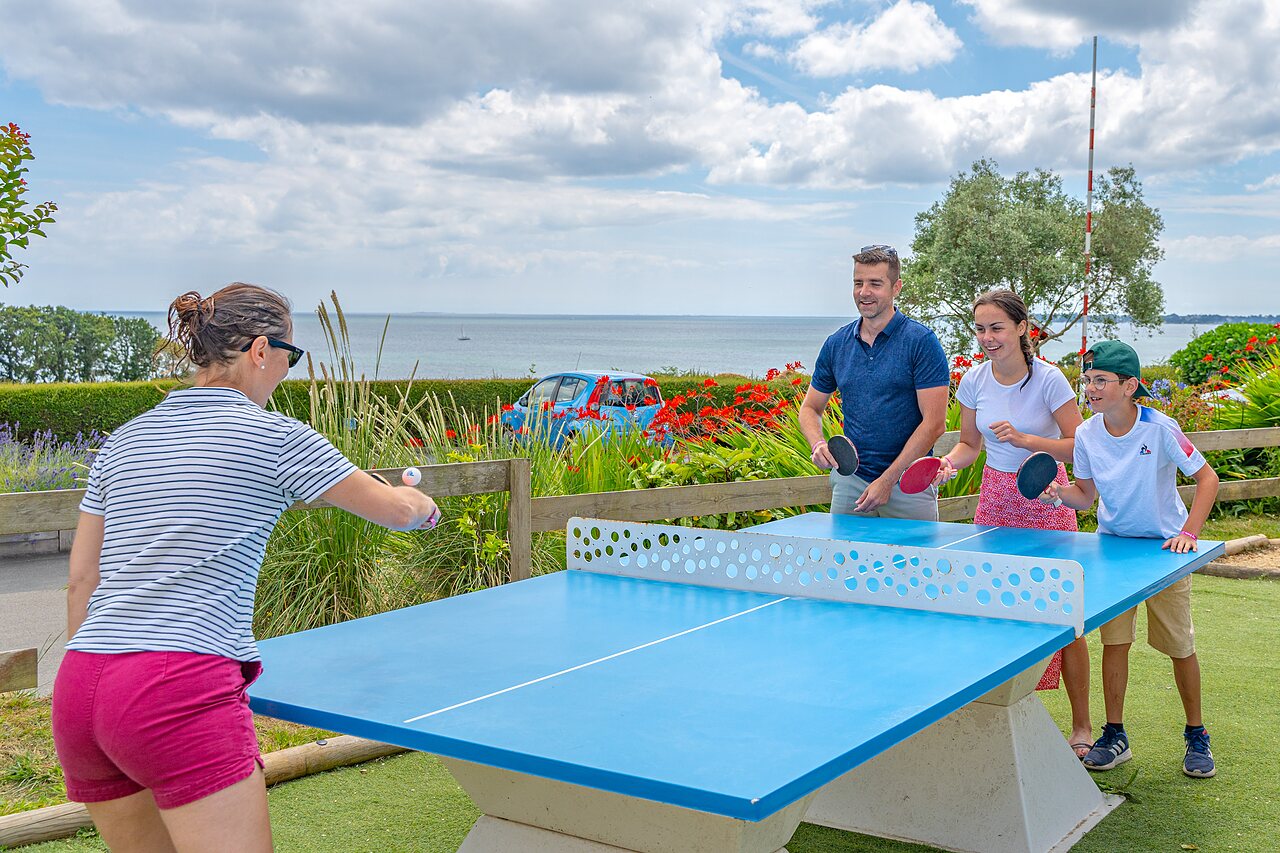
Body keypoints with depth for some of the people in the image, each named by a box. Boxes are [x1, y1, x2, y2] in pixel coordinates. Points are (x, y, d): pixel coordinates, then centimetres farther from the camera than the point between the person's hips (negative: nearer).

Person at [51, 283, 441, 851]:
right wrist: (423, 504, 32)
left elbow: (81, 581, 18)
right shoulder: (274, 436, 0)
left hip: (76, 684, 7)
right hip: (185, 689, -7)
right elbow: (394, 510, 9)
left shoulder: (121, 443, 17)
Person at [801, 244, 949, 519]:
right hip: (849, 481, 4)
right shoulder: (836, 344, 7)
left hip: (908, 484, -3)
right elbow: (811, 408, 16)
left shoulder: (922, 342, -7)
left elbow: (934, 423, -11)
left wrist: (887, 480, -14)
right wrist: (818, 444, -7)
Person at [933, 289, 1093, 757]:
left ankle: (1081, 726, 10)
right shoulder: (974, 381, -2)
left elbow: (1079, 446, -11)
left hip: (1046, 500, -4)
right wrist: (948, 464, -10)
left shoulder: (1049, 379, -14)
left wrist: (1025, 439, -24)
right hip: (995, 500, 4)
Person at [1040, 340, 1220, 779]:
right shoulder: (1087, 434, -9)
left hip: (1165, 548, -3)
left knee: (1179, 646, 5)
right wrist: (1059, 492, -19)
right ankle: (1114, 735, 13)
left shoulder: (1160, 429, -21)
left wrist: (1189, 533, -23)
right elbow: (1086, 495, 2)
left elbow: (1207, 478, -14)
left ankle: (1196, 735, 23)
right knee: (1114, 641, 1)